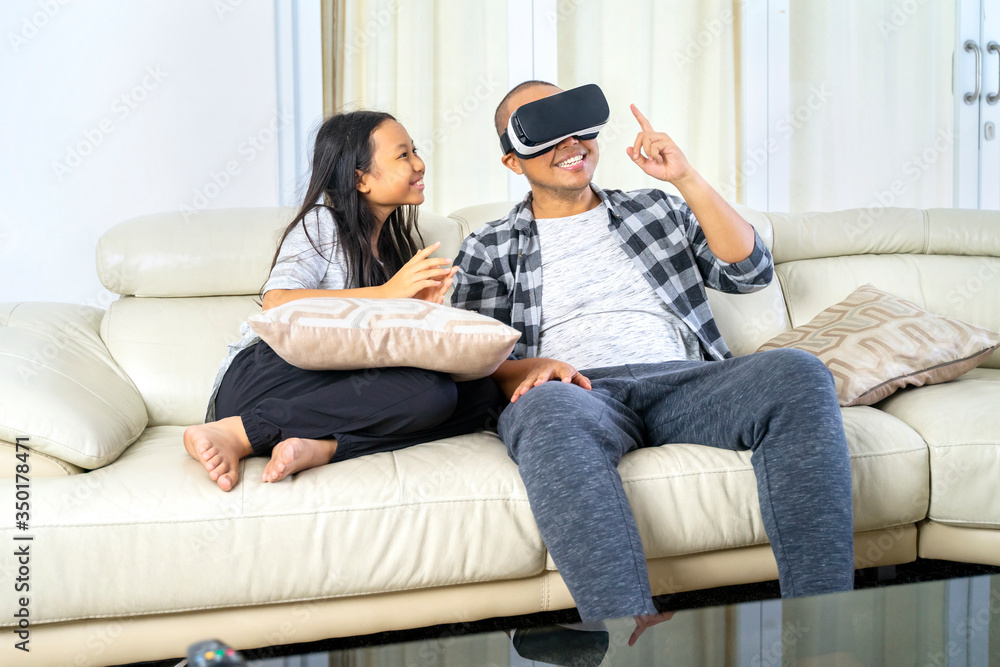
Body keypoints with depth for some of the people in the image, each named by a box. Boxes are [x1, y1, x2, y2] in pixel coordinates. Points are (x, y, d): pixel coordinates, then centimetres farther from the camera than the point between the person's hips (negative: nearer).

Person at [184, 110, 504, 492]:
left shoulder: (392, 244, 25)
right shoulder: (322, 222, 4)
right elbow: (276, 303, -15)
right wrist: (386, 293, -18)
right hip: (271, 372, -6)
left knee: (482, 395, -15)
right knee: (432, 391, -31)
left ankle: (321, 445, -28)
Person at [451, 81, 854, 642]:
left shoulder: (657, 211, 29)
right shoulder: (489, 249, 22)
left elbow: (751, 271, 16)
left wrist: (686, 178, 7)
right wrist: (528, 368, -14)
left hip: (681, 382, 3)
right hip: (577, 391, -2)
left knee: (797, 373, -28)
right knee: (547, 409, -41)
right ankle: (636, 637, -53)